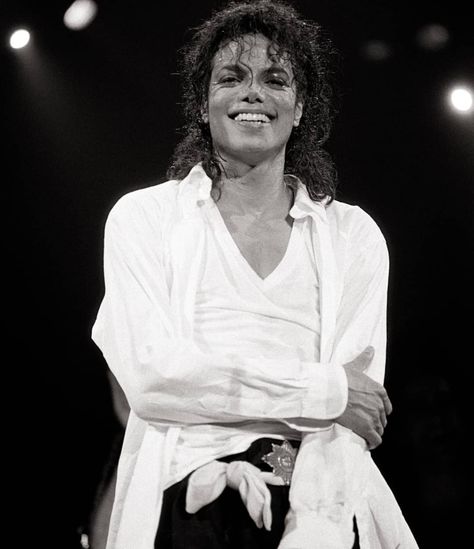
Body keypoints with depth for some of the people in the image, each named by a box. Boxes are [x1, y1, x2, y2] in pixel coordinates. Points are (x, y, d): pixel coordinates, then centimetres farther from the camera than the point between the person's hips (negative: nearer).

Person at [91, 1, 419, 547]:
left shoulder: (353, 234, 14)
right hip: (189, 501, -1)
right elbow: (149, 378, -3)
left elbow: (354, 401, 4)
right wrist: (323, 389, -4)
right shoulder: (142, 217, 10)